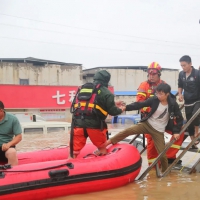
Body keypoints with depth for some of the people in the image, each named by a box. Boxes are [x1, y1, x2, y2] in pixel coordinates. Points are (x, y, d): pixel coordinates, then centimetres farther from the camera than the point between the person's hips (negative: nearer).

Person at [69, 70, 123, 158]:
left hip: (78, 123, 4)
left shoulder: (82, 89, 23)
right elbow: (112, 111, 1)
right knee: (102, 149, 17)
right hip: (94, 124, -4)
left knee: (74, 152, 6)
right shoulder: (106, 92, 5)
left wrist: (114, 104, 31)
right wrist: (120, 110, 23)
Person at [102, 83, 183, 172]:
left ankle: (165, 171, 25)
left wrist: (176, 131, -8)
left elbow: (180, 118, -4)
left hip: (159, 131, -1)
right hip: (147, 124, 1)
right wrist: (126, 107, -23)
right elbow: (140, 104, -12)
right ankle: (110, 141, -3)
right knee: (128, 130, -16)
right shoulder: (154, 100, -12)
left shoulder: (173, 104, -15)